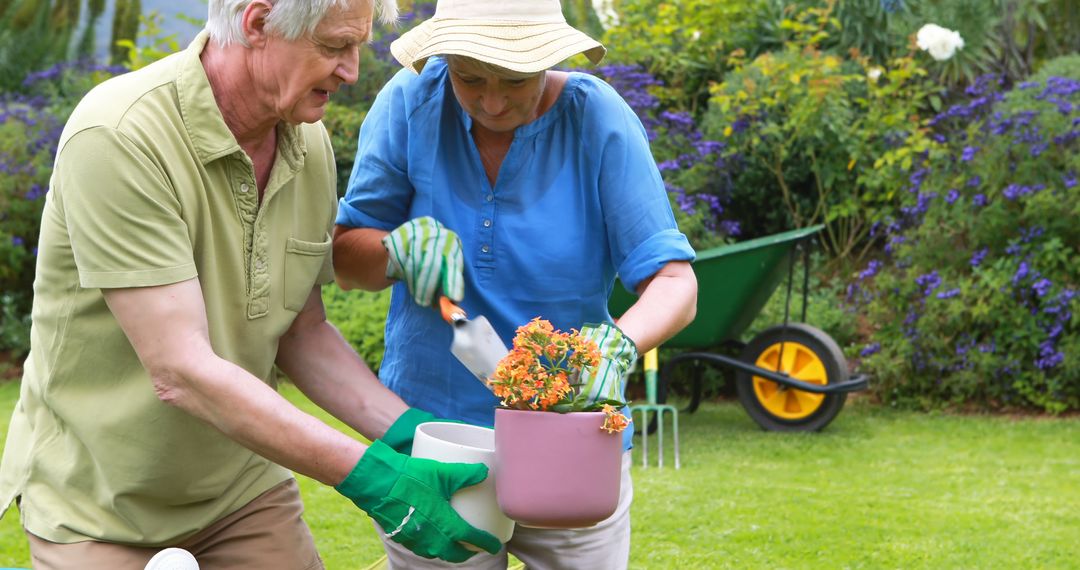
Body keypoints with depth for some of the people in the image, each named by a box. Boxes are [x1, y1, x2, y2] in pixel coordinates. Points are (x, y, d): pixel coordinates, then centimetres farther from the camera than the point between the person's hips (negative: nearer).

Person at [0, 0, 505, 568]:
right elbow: (180, 372, -30)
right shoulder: (118, 137, -26)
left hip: (244, 490, 6)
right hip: (101, 513, -6)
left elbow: (302, 334, 7)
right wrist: (374, 478, -32)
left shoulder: (309, 143, -2)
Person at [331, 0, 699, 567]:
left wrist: (615, 345, -35)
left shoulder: (598, 119, -12)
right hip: (430, 434, 1)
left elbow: (674, 284, -14)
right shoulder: (411, 102, -8)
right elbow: (346, 254, 1)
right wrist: (403, 246, -22)